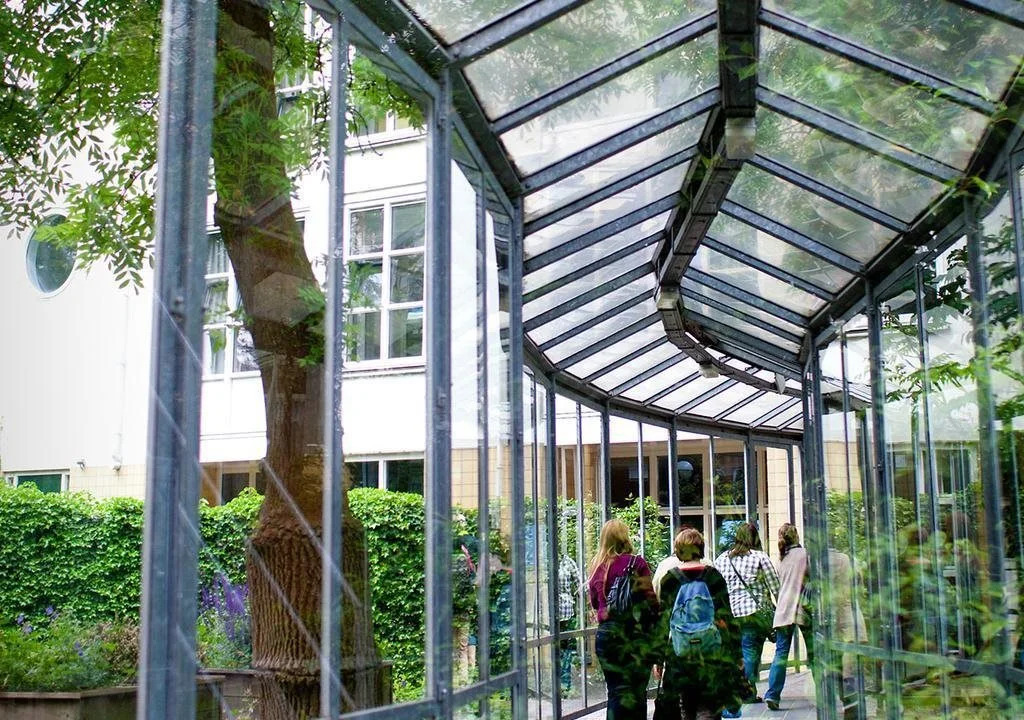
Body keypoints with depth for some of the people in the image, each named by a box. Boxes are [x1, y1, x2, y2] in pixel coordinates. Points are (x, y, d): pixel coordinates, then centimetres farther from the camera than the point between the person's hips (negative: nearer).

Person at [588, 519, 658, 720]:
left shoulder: (598, 565, 6)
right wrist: (658, 626, 5)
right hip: (633, 634, -5)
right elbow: (649, 599, -8)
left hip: (605, 634, 5)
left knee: (615, 691, 12)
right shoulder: (635, 563, -7)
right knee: (634, 695, 0)